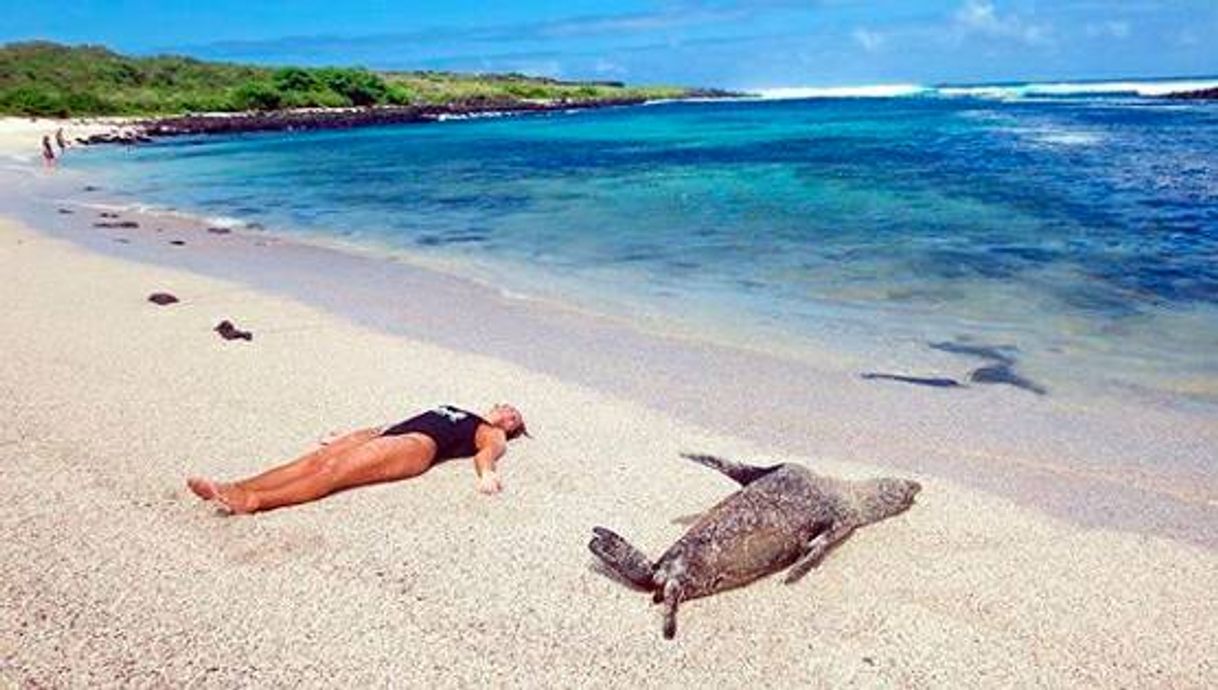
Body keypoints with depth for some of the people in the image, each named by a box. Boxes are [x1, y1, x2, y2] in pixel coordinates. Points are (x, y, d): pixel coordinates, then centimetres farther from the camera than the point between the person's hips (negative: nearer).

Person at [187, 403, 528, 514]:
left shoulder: (491, 434, 20)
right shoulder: (448, 411, 41)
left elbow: (488, 452, -5)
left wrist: (487, 473, -29)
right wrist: (347, 436, 32)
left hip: (419, 445, -7)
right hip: (393, 436, 7)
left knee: (337, 470, -28)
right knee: (318, 458, -17)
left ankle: (253, 500, -43)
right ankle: (235, 489, -32)